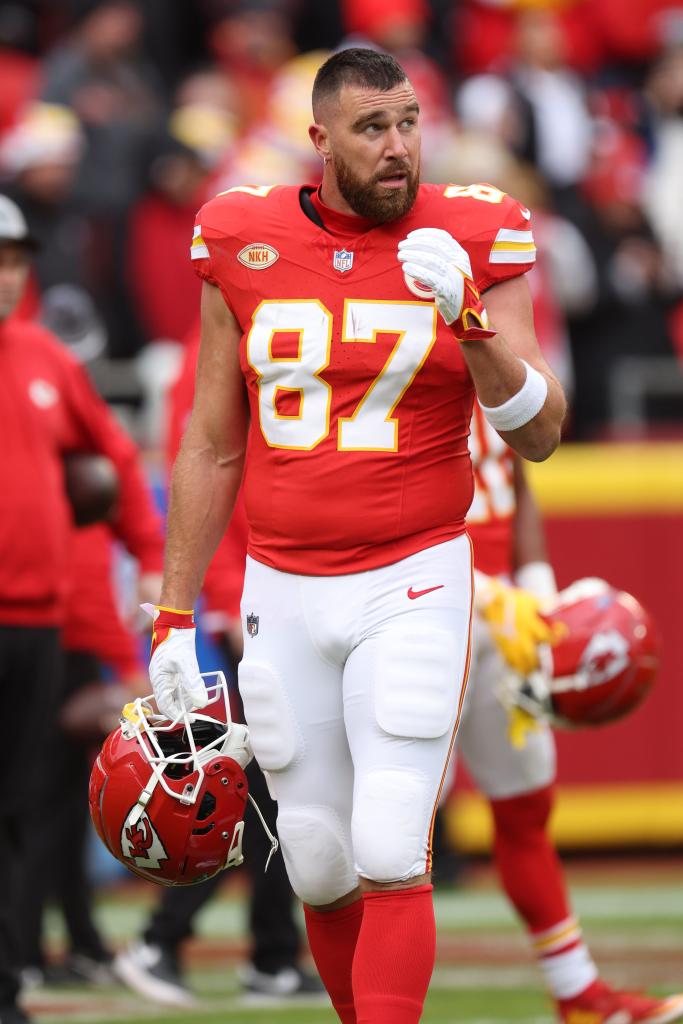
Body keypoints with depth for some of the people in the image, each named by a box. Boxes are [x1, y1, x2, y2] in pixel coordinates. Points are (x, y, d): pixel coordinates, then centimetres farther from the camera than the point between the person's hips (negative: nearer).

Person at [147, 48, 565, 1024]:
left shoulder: (470, 242, -3)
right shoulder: (243, 246, 3)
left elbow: (538, 436, -5)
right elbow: (212, 447, 11)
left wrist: (469, 319, -21)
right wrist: (176, 617, 10)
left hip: (412, 586, -3)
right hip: (282, 593, 3)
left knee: (390, 856, -13)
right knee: (319, 870, 5)